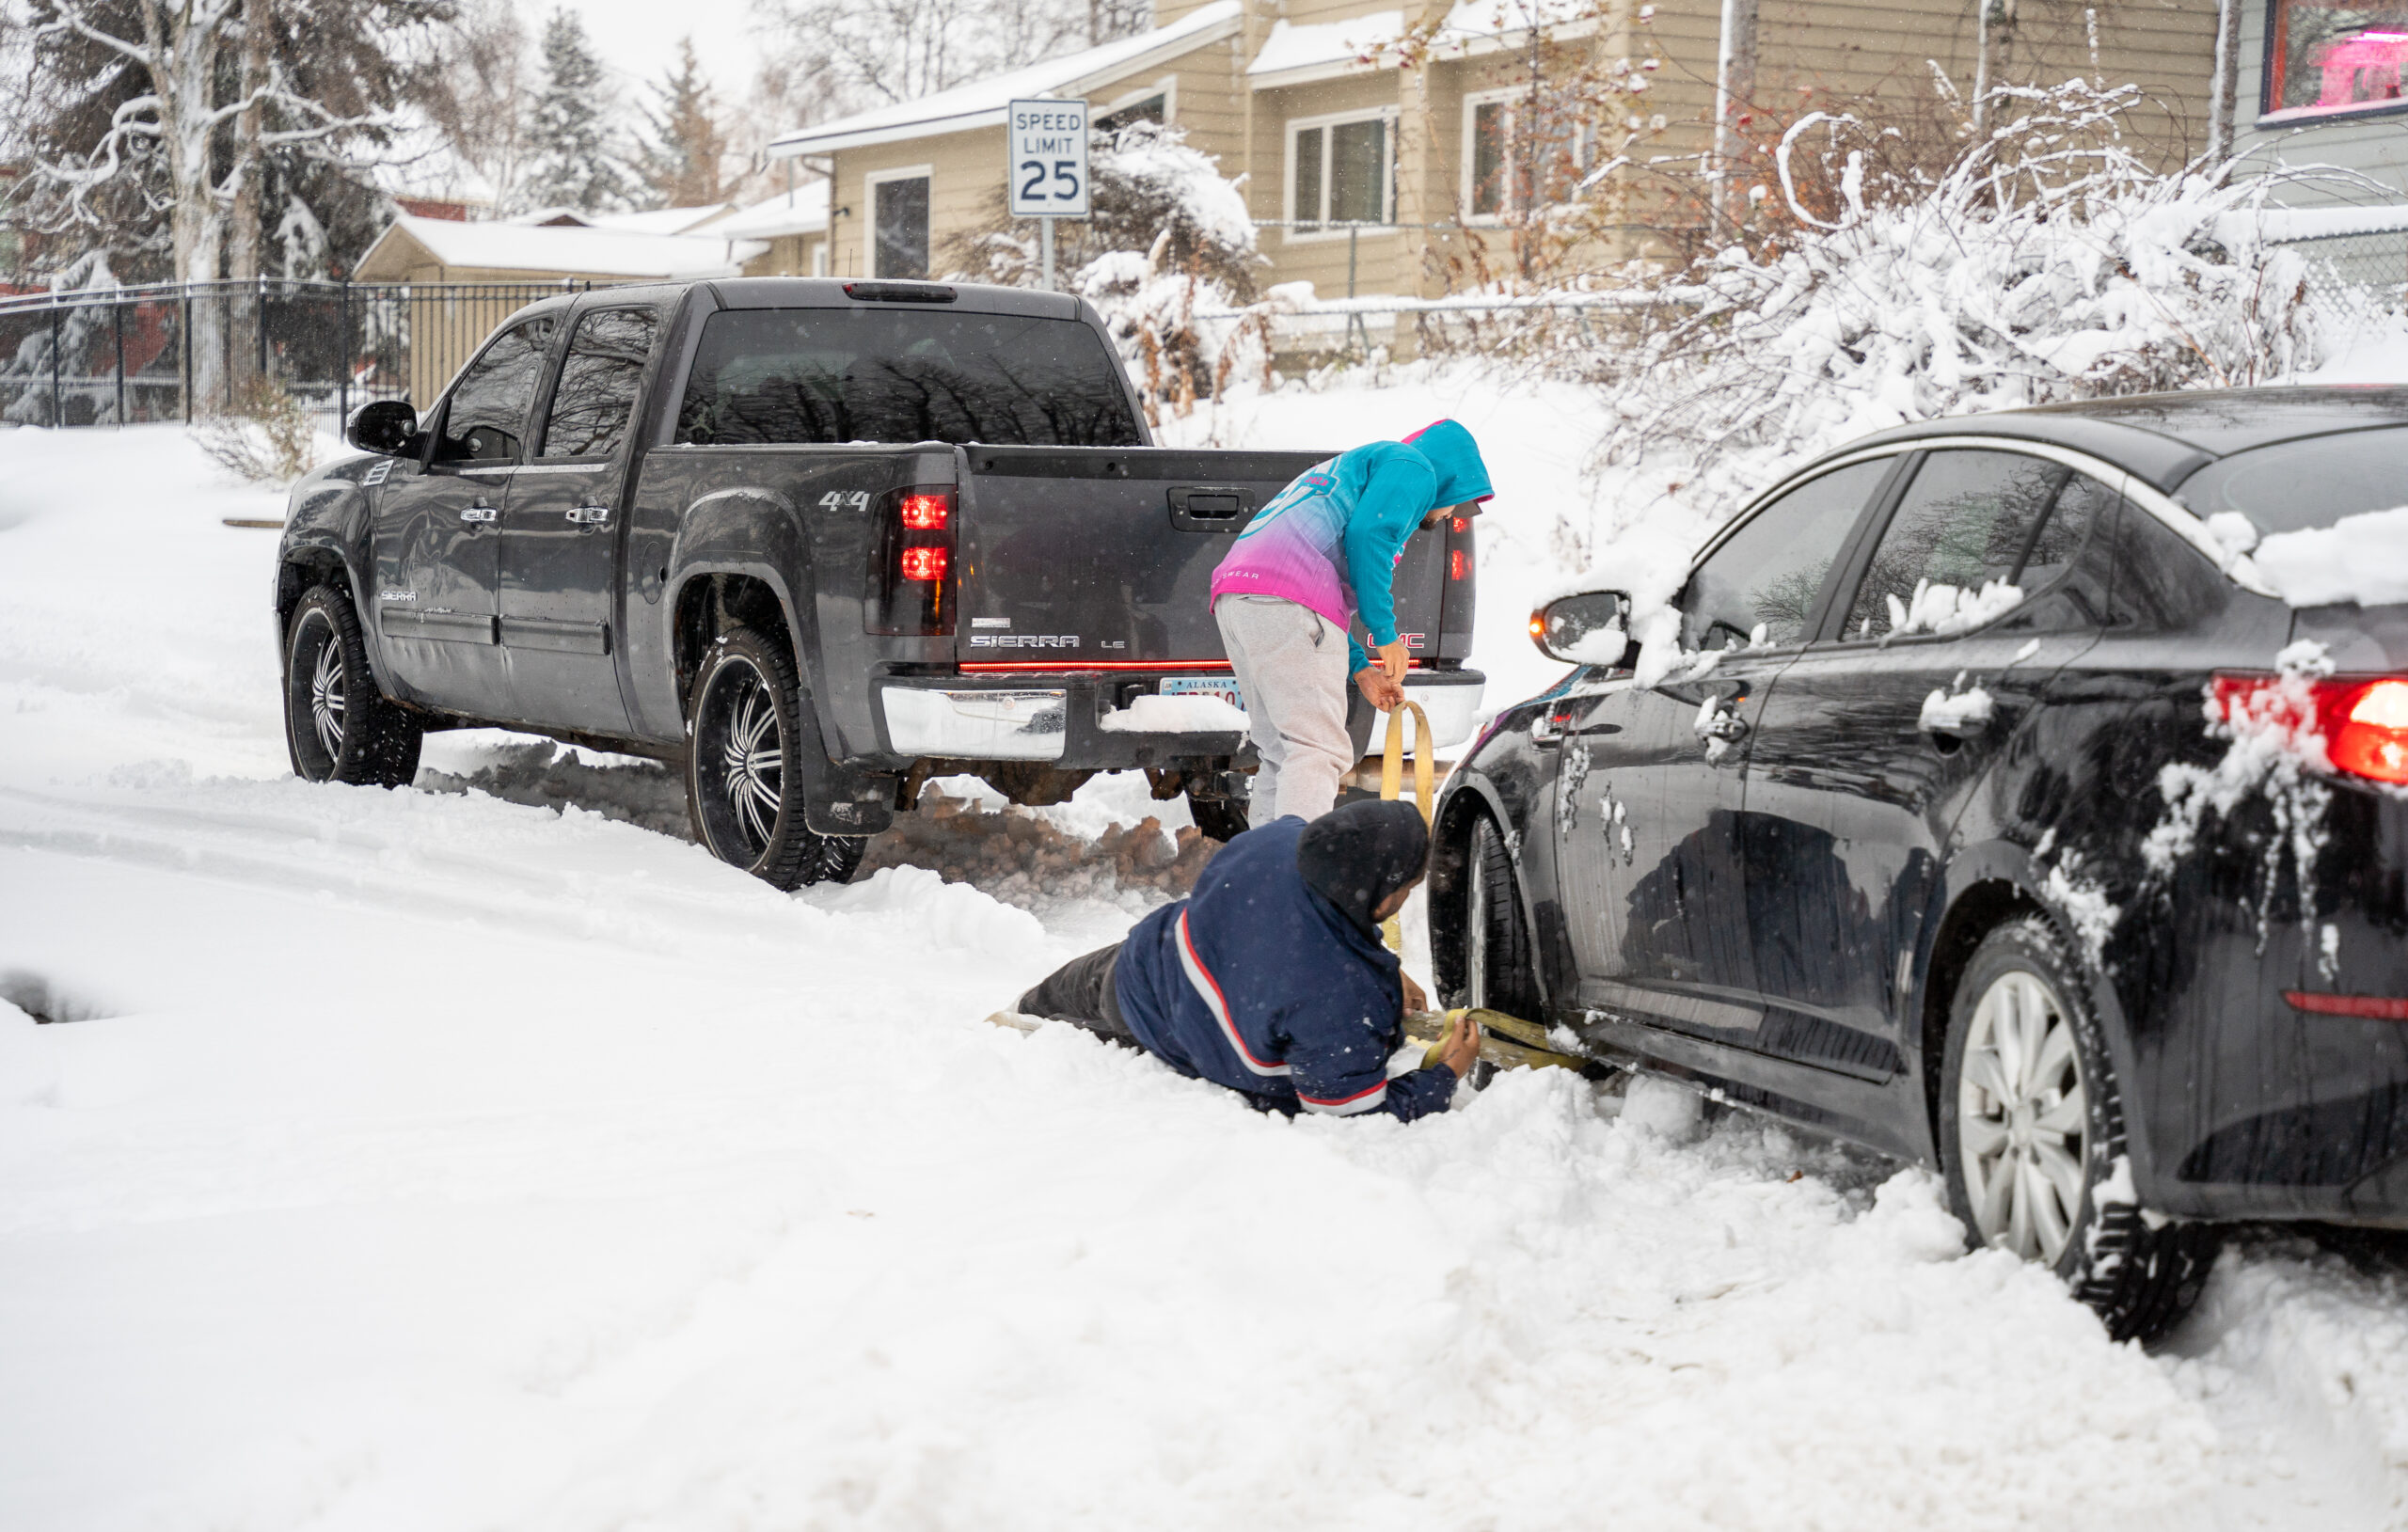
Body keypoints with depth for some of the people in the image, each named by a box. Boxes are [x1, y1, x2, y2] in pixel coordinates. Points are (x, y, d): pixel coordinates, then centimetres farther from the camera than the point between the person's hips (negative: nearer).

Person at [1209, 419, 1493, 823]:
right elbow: (1368, 532, -10)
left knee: (1281, 754, 12)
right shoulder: (1414, 466, 11)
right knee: (1320, 750, -14)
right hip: (1290, 602, -9)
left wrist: (1360, 669, 29)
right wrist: (1386, 634, -4)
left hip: (1235, 596, 9)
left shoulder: (1352, 468, 39)